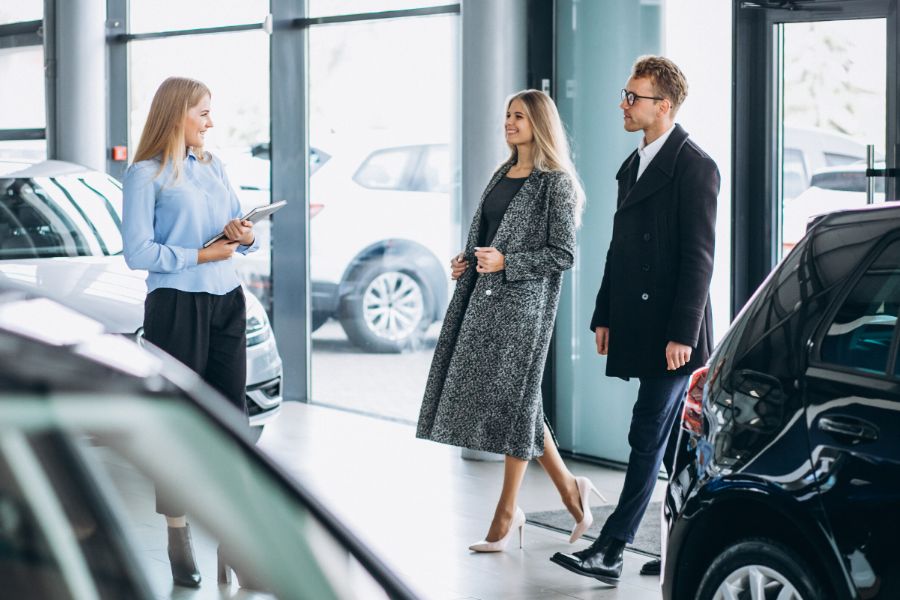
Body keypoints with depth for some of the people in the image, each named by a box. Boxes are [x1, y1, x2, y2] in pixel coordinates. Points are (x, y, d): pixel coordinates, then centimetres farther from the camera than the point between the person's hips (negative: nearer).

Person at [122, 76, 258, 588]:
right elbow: (138, 252, -10)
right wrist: (199, 256, -14)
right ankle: (179, 541, 7)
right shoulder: (146, 175, -4)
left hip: (227, 302, 6)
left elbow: (241, 229, 17)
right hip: (177, 306, -6)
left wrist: (246, 236, -5)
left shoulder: (212, 166, 15)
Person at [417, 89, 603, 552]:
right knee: (507, 399, 8)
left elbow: (562, 254, -12)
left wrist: (505, 263, -18)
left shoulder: (555, 183, -8)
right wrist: (467, 262, 7)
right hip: (484, 296, 8)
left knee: (513, 398, -2)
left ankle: (507, 512, 7)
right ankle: (568, 487, 20)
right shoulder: (503, 175, 15)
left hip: (524, 301, -8)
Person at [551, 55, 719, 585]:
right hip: (638, 328, 9)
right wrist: (604, 316, 16)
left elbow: (699, 257, -16)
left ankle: (610, 551, -7)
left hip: (672, 333, -9)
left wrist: (682, 334, -20)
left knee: (648, 438, -7)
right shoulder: (634, 165, 16)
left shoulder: (695, 167, -11)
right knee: (674, 441, 13)